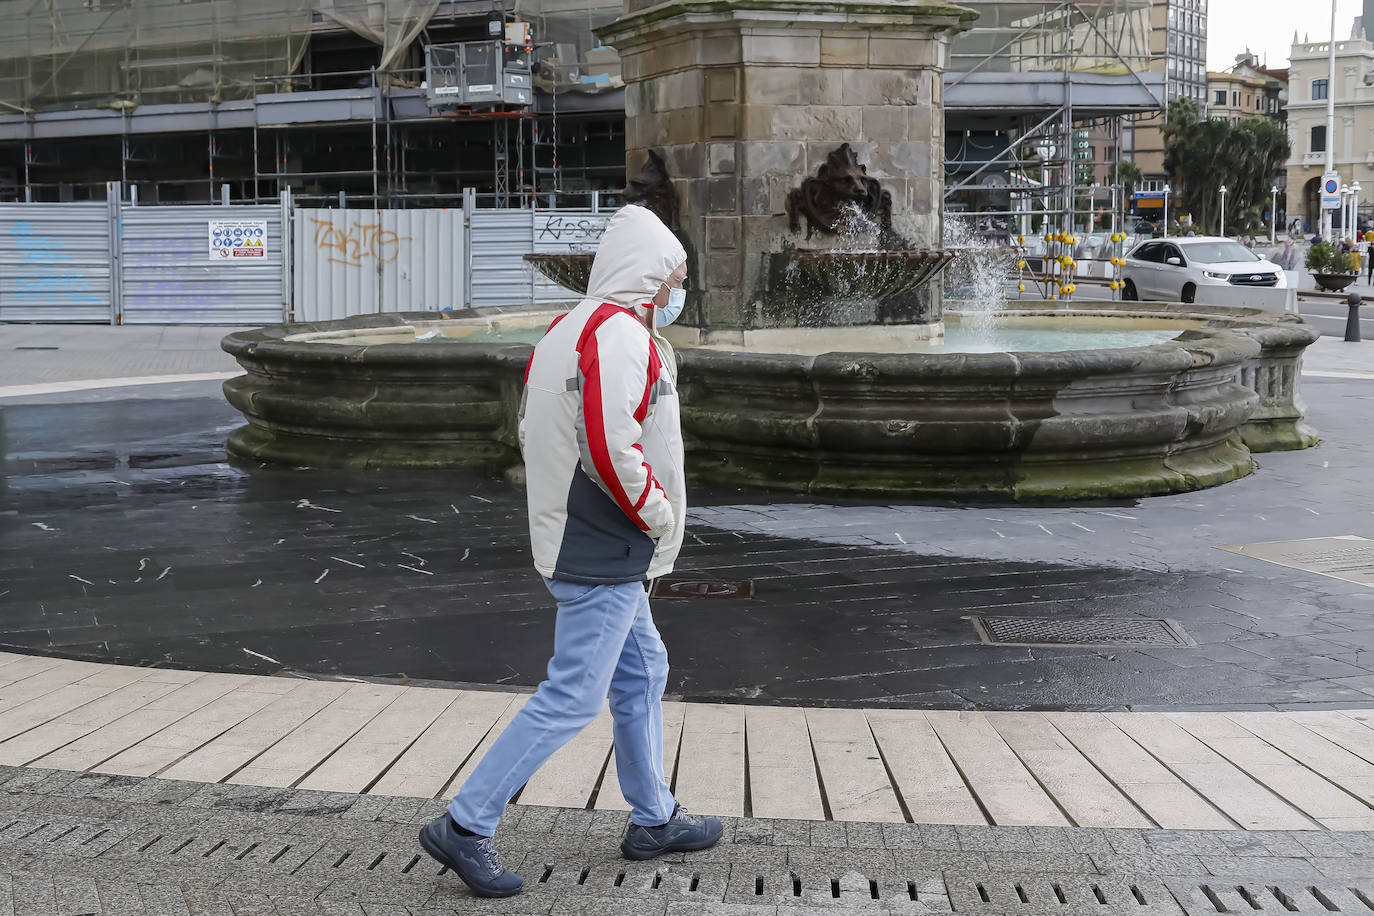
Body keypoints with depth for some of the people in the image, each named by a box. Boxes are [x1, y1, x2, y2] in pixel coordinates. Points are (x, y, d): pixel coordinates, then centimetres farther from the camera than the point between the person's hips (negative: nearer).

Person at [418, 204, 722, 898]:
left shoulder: (566, 330, 13)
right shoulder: (621, 334, -18)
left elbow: (533, 432, 17)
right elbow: (612, 450, -27)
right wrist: (658, 516, -13)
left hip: (568, 536, 11)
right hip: (606, 554, -11)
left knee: (643, 673, 19)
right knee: (572, 697, -6)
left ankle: (653, 820, 30)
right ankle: (465, 826, -2)